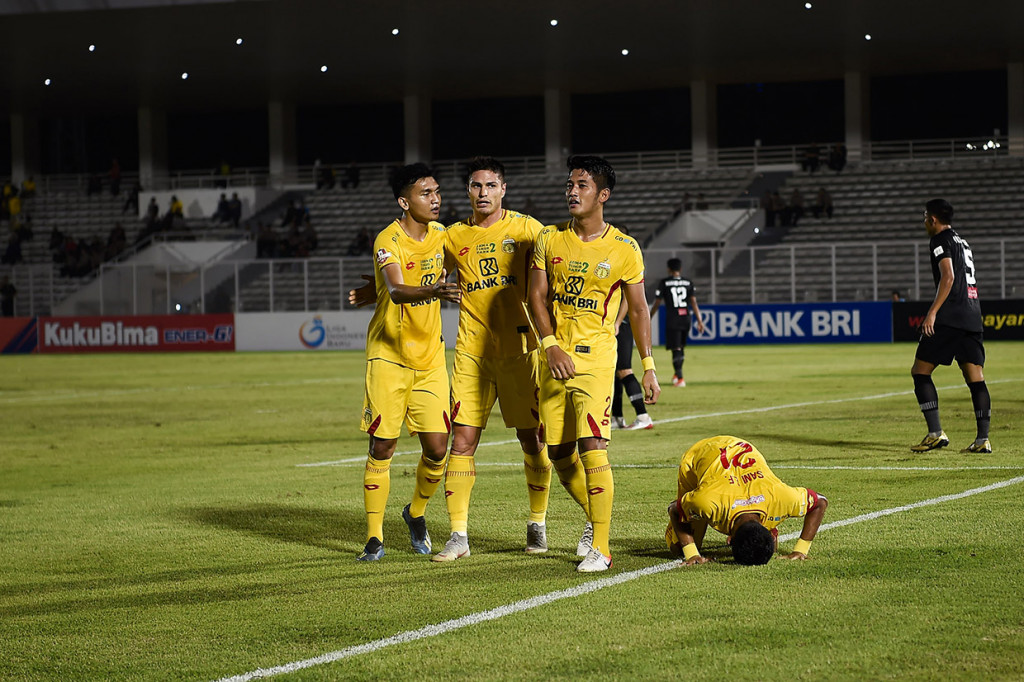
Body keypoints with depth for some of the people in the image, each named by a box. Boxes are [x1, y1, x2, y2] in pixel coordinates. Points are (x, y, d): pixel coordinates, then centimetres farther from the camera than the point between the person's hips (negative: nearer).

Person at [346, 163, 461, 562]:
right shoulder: (388, 241, -16)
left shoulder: (439, 233, 4)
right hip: (389, 356, -5)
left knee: (437, 448, -2)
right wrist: (431, 291, -51)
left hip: (430, 357, 5)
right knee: (382, 447, -3)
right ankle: (374, 537, 7)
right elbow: (396, 290, -35)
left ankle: (416, 513, 26)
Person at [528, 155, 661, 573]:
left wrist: (648, 367, 2)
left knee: (593, 448, -15)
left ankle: (601, 549, -10)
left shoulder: (624, 249, -1)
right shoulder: (549, 239, 6)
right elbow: (536, 296, 4)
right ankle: (597, 520, 31)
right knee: (558, 454, 7)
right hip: (555, 360, 4)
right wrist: (550, 345, -12)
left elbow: (638, 310, 5)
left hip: (596, 358, -4)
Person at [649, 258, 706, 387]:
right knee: (681, 347, 21)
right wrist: (699, 321, 1)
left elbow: (657, 304, -1)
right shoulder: (688, 283, 6)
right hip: (686, 318, 4)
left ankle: (680, 378, -13)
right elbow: (694, 302, 1)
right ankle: (677, 374, 31)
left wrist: (649, 319, 10)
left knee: (676, 349, -5)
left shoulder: (664, 283, -2)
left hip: (672, 319, -4)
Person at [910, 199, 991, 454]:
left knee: (920, 371, -1)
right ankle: (983, 439, -3)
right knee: (975, 378, 3)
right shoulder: (963, 242, 24)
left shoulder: (940, 241, -2)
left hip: (949, 318, -8)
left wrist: (932, 312, -18)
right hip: (972, 318, 8)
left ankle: (936, 433, -10)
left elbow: (948, 277, -15)